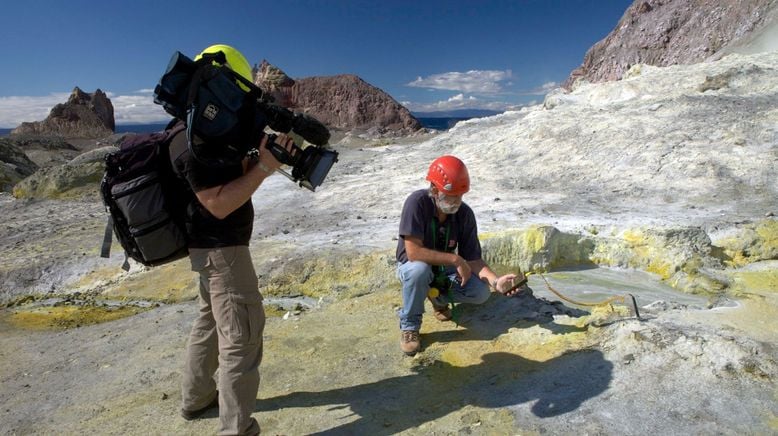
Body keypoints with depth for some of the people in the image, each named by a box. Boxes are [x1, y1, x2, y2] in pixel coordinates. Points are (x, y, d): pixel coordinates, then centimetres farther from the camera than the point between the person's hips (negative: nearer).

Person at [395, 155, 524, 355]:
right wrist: (455, 259, -33)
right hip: (413, 267, -3)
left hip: (445, 267, 4)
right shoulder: (417, 202, -29)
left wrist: (496, 281, -31)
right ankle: (409, 326, -13)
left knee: (481, 293, -18)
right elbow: (413, 252, -35)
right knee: (419, 270, -39)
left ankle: (438, 295, 13)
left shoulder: (465, 214, -16)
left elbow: (472, 259, -14)